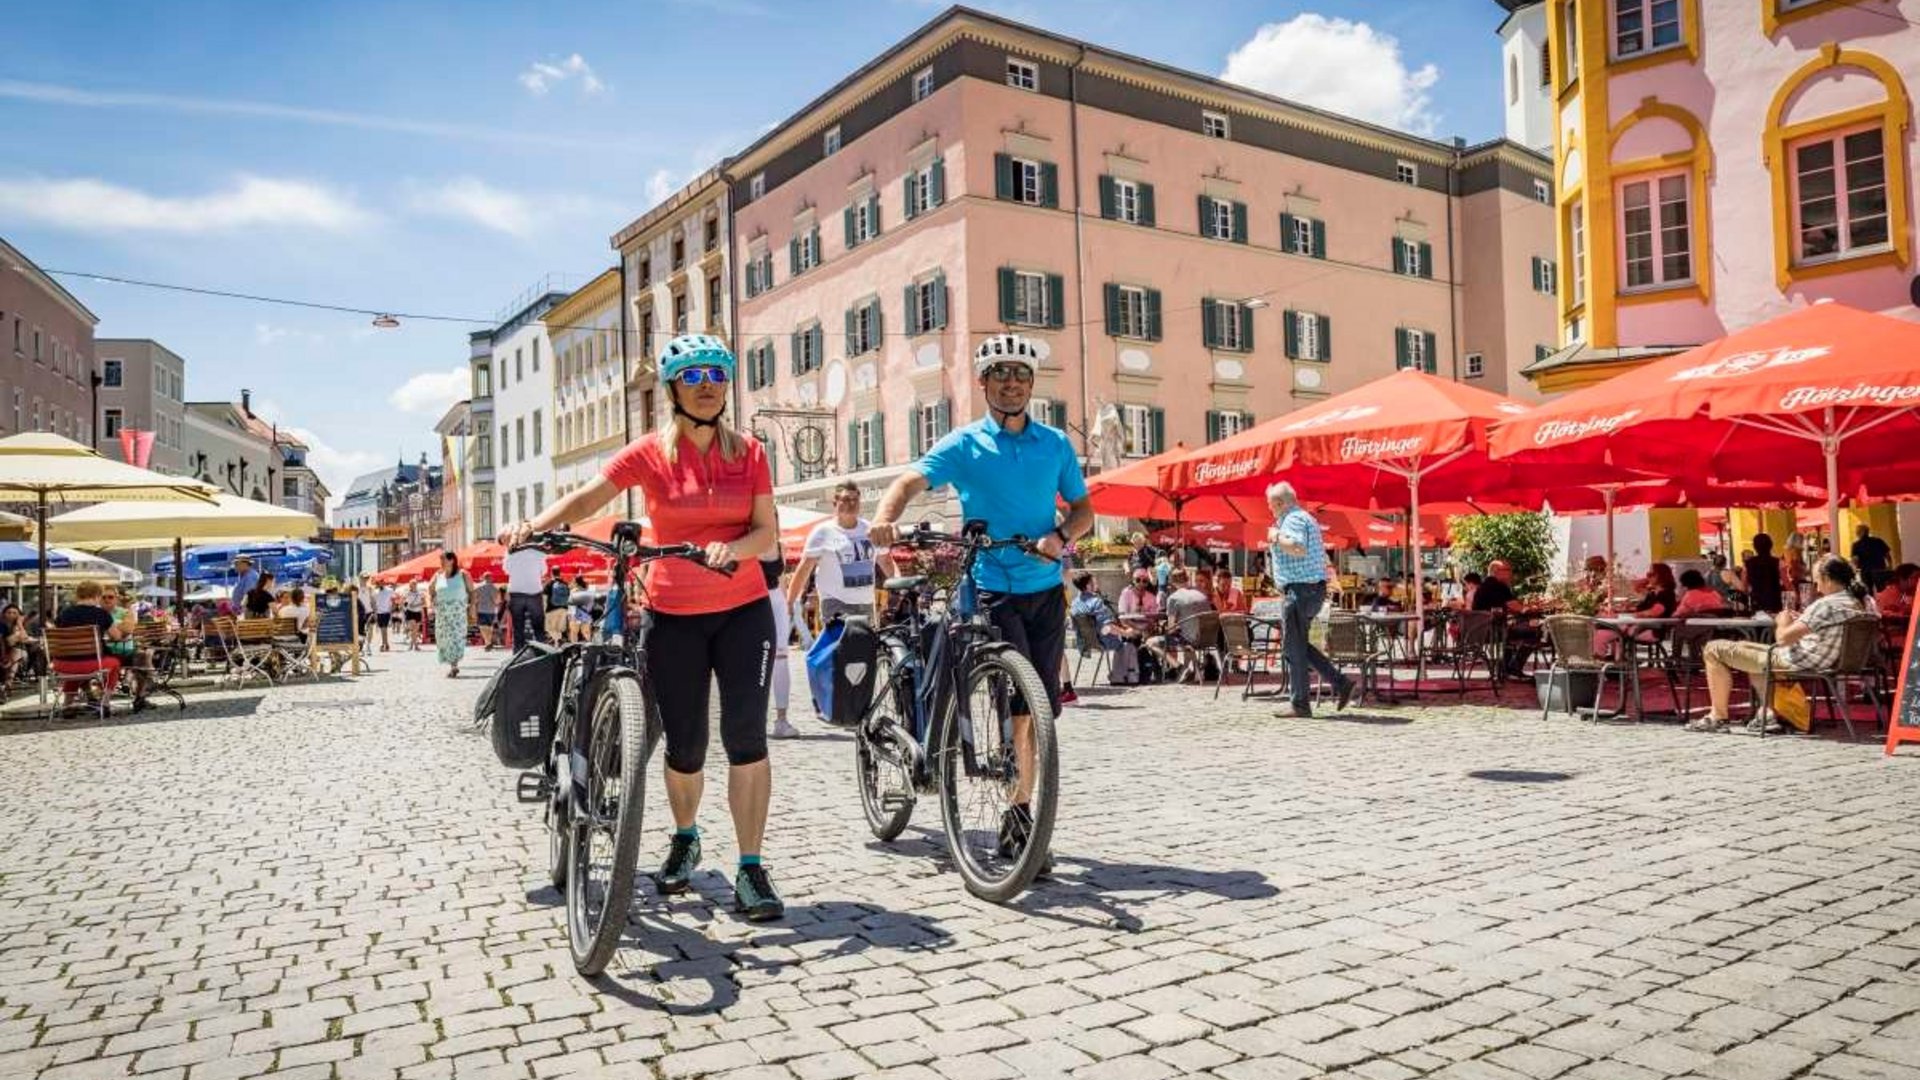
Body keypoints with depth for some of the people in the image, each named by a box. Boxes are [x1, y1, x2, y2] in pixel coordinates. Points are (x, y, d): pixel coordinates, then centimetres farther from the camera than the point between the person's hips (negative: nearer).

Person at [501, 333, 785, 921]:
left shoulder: (747, 451, 2)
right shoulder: (650, 452, -2)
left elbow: (768, 531, -2)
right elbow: (586, 497, -13)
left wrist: (732, 548, -23)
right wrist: (533, 526, -31)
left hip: (742, 611, 1)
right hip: (672, 615, 0)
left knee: (746, 735, -10)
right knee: (685, 747, 6)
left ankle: (751, 870, -2)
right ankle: (685, 839, 35)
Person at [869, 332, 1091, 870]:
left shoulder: (1056, 444, 9)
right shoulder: (964, 444, -1)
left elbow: (1083, 507, 12)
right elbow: (913, 479, -15)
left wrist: (1062, 535, -10)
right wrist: (885, 515, -36)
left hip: (1046, 589, 4)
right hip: (992, 588, -4)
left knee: (1042, 706, 8)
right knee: (1022, 702, -15)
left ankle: (1021, 813, 23)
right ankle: (1019, 817, -4)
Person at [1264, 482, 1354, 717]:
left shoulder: (1293, 519, -13)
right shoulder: (1306, 518, 20)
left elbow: (1299, 547, -31)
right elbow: (1321, 554, 27)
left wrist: (1276, 537, -15)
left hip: (1299, 590, -11)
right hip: (1314, 587, 11)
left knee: (1294, 647, -4)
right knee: (1299, 645, 17)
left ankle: (1300, 705, 1)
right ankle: (1340, 683, 12)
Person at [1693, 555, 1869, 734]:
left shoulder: (1825, 605, -25)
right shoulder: (1860, 603, 3)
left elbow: (1783, 637, -26)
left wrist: (1783, 621, -5)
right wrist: (1799, 621, 7)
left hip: (1797, 663, -9)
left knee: (1714, 650, -2)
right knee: (1745, 647, 35)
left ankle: (1718, 718, 6)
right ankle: (1768, 713, 25)